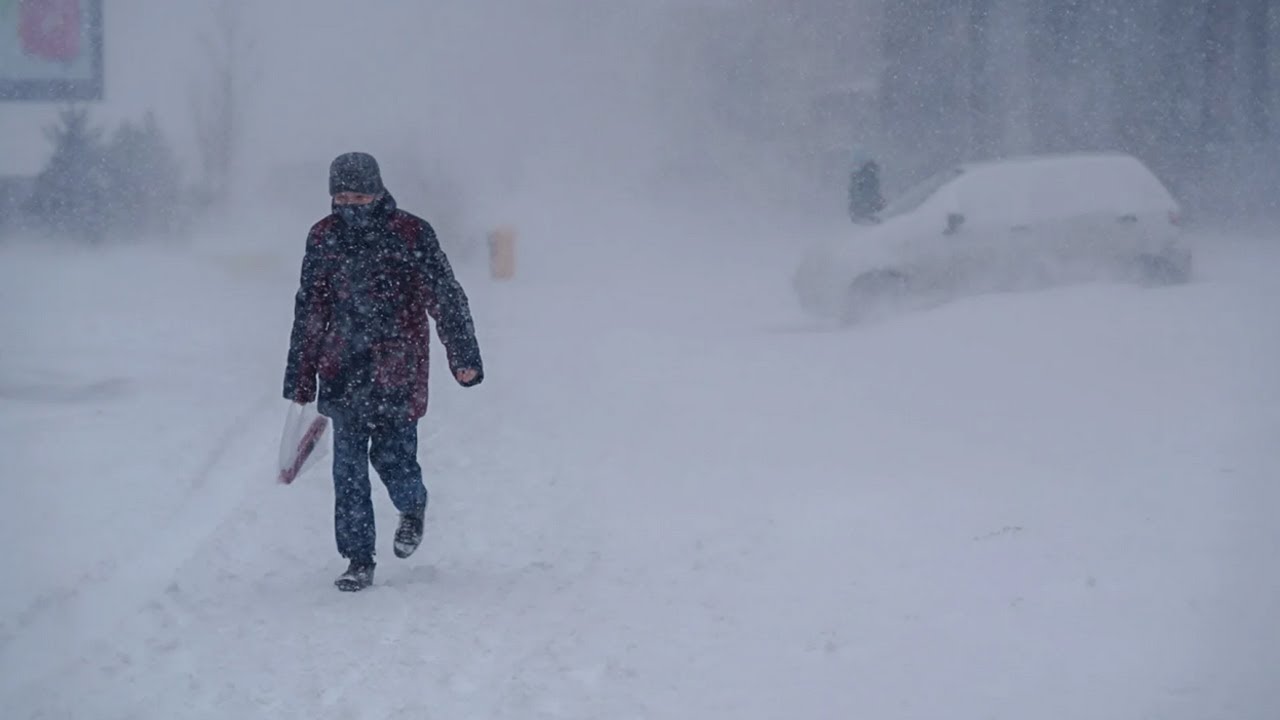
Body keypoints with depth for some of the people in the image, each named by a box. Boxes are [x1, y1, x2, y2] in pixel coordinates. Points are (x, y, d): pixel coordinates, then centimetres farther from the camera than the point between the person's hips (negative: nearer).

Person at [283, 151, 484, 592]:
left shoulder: (411, 234, -4)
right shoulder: (323, 237, 6)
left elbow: (446, 298, -2)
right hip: (343, 372, 3)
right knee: (348, 469, -2)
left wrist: (464, 357, -9)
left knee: (393, 454, -5)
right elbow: (309, 311, 14)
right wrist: (300, 376, 14)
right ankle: (359, 561, 8)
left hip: (397, 371, -3)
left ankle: (412, 509, 30)